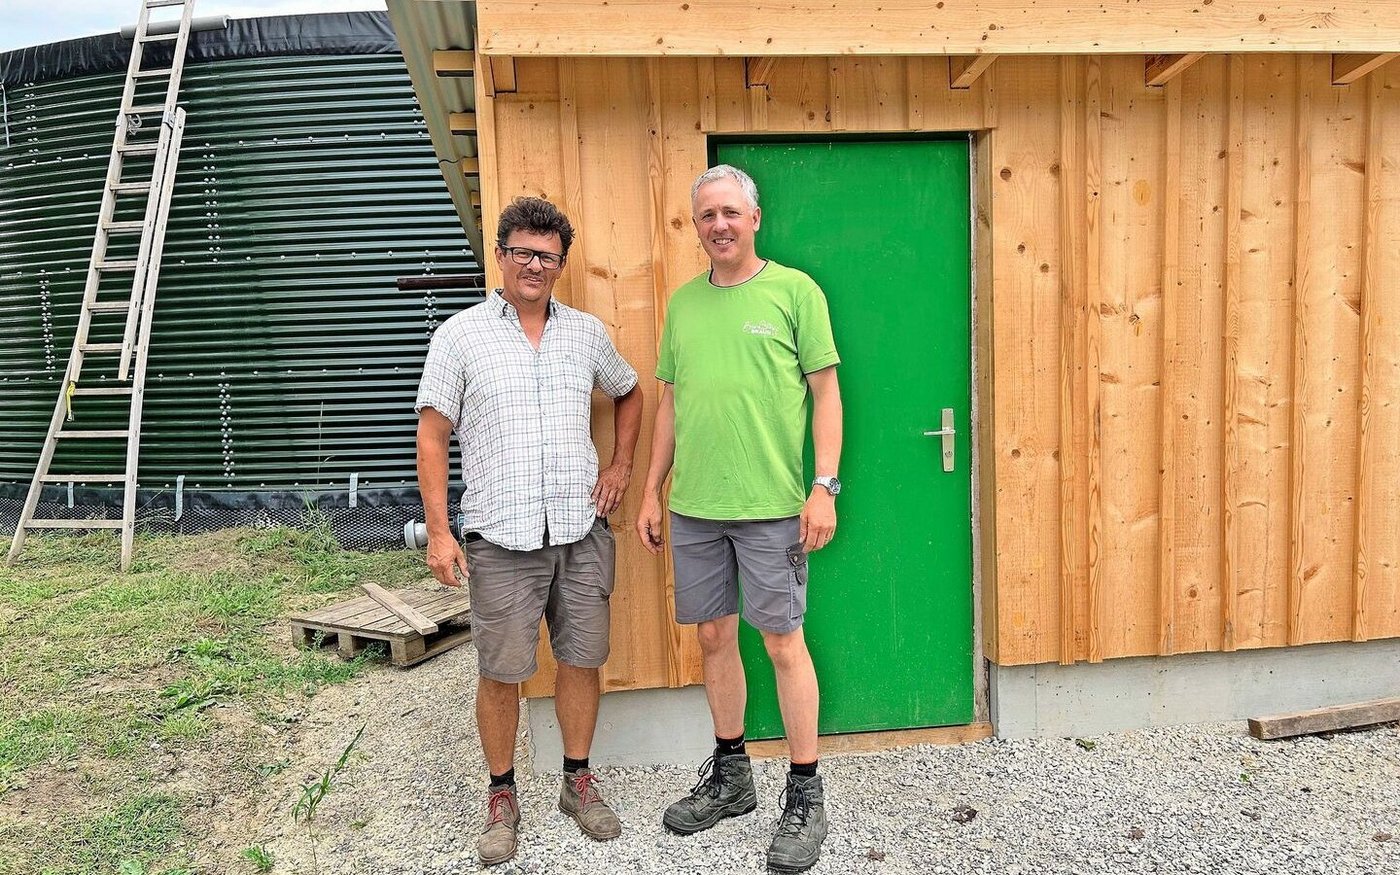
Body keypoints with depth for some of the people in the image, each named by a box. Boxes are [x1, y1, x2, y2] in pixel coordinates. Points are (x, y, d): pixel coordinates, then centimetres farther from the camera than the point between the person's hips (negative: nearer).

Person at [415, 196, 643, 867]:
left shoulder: (586, 332, 9)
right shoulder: (460, 336, 0)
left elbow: (628, 393, 25)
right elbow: (432, 437, -1)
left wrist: (621, 465, 12)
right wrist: (438, 531, -7)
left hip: (582, 531, 3)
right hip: (500, 536, -3)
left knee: (582, 659, 10)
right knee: (500, 672, 5)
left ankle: (578, 781, 30)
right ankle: (502, 796, 25)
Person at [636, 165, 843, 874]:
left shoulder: (795, 290, -1)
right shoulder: (682, 302, 12)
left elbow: (827, 392, -3)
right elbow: (669, 401, 16)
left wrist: (824, 487, -11)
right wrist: (651, 491, 13)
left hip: (771, 505, -5)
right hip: (692, 506, 5)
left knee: (782, 641, 1)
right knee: (713, 636, 13)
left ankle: (805, 796, 16)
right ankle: (730, 776, 31)